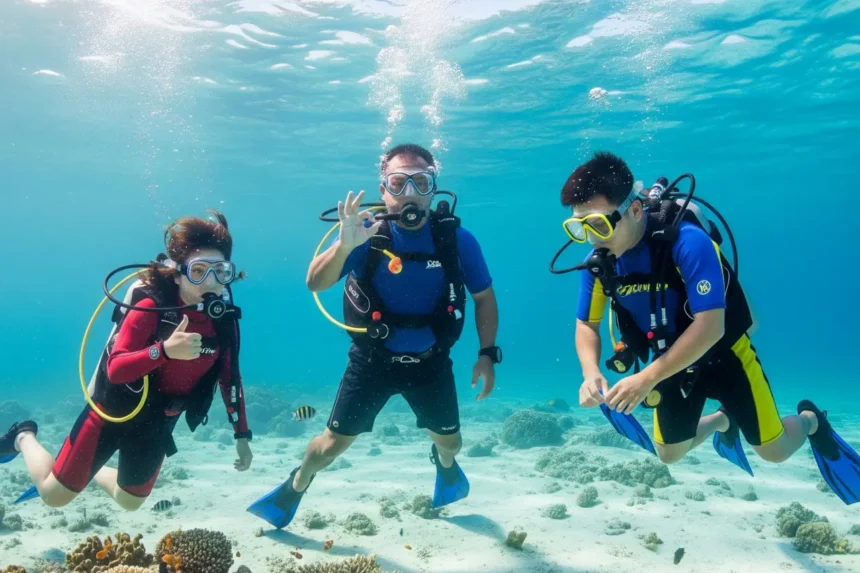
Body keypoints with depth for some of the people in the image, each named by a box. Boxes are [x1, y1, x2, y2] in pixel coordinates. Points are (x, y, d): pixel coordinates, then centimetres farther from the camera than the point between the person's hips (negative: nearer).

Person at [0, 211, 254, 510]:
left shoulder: (223, 321, -13)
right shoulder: (151, 307, -27)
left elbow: (230, 379, -2)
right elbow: (115, 369, -32)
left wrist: (241, 434, -4)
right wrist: (165, 349, -49)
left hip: (157, 423, 5)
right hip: (114, 412, -5)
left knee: (129, 502, 22)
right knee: (54, 495, 10)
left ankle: (90, 472, 50)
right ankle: (24, 437, 37)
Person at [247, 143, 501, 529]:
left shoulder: (456, 238, -15)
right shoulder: (368, 234, -18)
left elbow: (484, 297, -2)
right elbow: (315, 284, -27)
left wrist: (487, 354, -10)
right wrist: (345, 246, -46)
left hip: (430, 362, 2)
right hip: (372, 359, -1)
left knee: (449, 441, 18)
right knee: (333, 442, 5)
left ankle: (444, 464, 57)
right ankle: (293, 489, 37)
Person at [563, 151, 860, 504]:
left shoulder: (686, 241, -34)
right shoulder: (598, 261, -18)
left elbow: (710, 327, -37)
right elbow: (587, 325, -6)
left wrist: (647, 379, -41)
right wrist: (591, 374, -26)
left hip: (723, 353, -4)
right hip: (673, 362, 5)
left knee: (774, 450, 5)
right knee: (670, 453, 15)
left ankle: (810, 421, 40)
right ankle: (722, 422, 45)